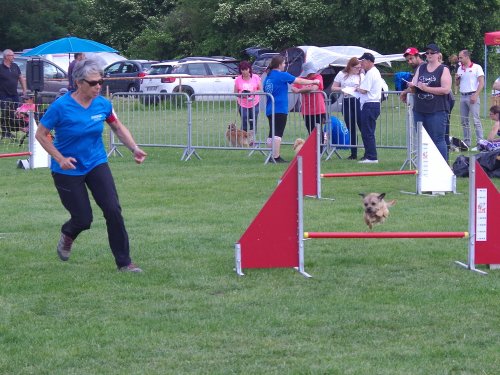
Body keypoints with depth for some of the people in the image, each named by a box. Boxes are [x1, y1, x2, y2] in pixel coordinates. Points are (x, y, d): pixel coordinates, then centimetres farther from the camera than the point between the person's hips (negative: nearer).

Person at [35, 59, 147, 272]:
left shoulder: (103, 104, -6)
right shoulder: (61, 107, -19)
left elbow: (118, 128, 11)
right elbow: (40, 135, -9)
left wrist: (135, 149, -4)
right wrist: (60, 159, -18)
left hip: (96, 164, 3)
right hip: (68, 170, -3)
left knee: (113, 210, -12)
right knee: (83, 219, -1)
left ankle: (124, 262, -3)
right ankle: (67, 235, 37)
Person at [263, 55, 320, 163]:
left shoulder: (268, 77, 12)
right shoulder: (282, 75, -8)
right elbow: (299, 81, -2)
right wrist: (313, 82, 12)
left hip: (270, 109, 7)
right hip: (280, 109, -7)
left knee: (272, 134, 11)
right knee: (277, 133, -8)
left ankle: (272, 156, 11)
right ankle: (276, 157, -10)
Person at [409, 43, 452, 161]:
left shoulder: (443, 70, -1)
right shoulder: (421, 68, 15)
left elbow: (446, 89, -11)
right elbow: (414, 84, 14)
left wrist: (426, 88, -15)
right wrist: (412, 86, -11)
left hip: (437, 111, -6)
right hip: (419, 110, 6)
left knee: (438, 140, -6)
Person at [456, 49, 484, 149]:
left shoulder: (476, 67, -3)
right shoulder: (460, 69, 15)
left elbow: (482, 83, -8)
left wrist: (475, 95, -16)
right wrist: (457, 79, 0)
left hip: (472, 96, -6)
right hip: (462, 96, 7)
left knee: (476, 120, -9)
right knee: (464, 121, 7)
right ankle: (466, 142, 13)